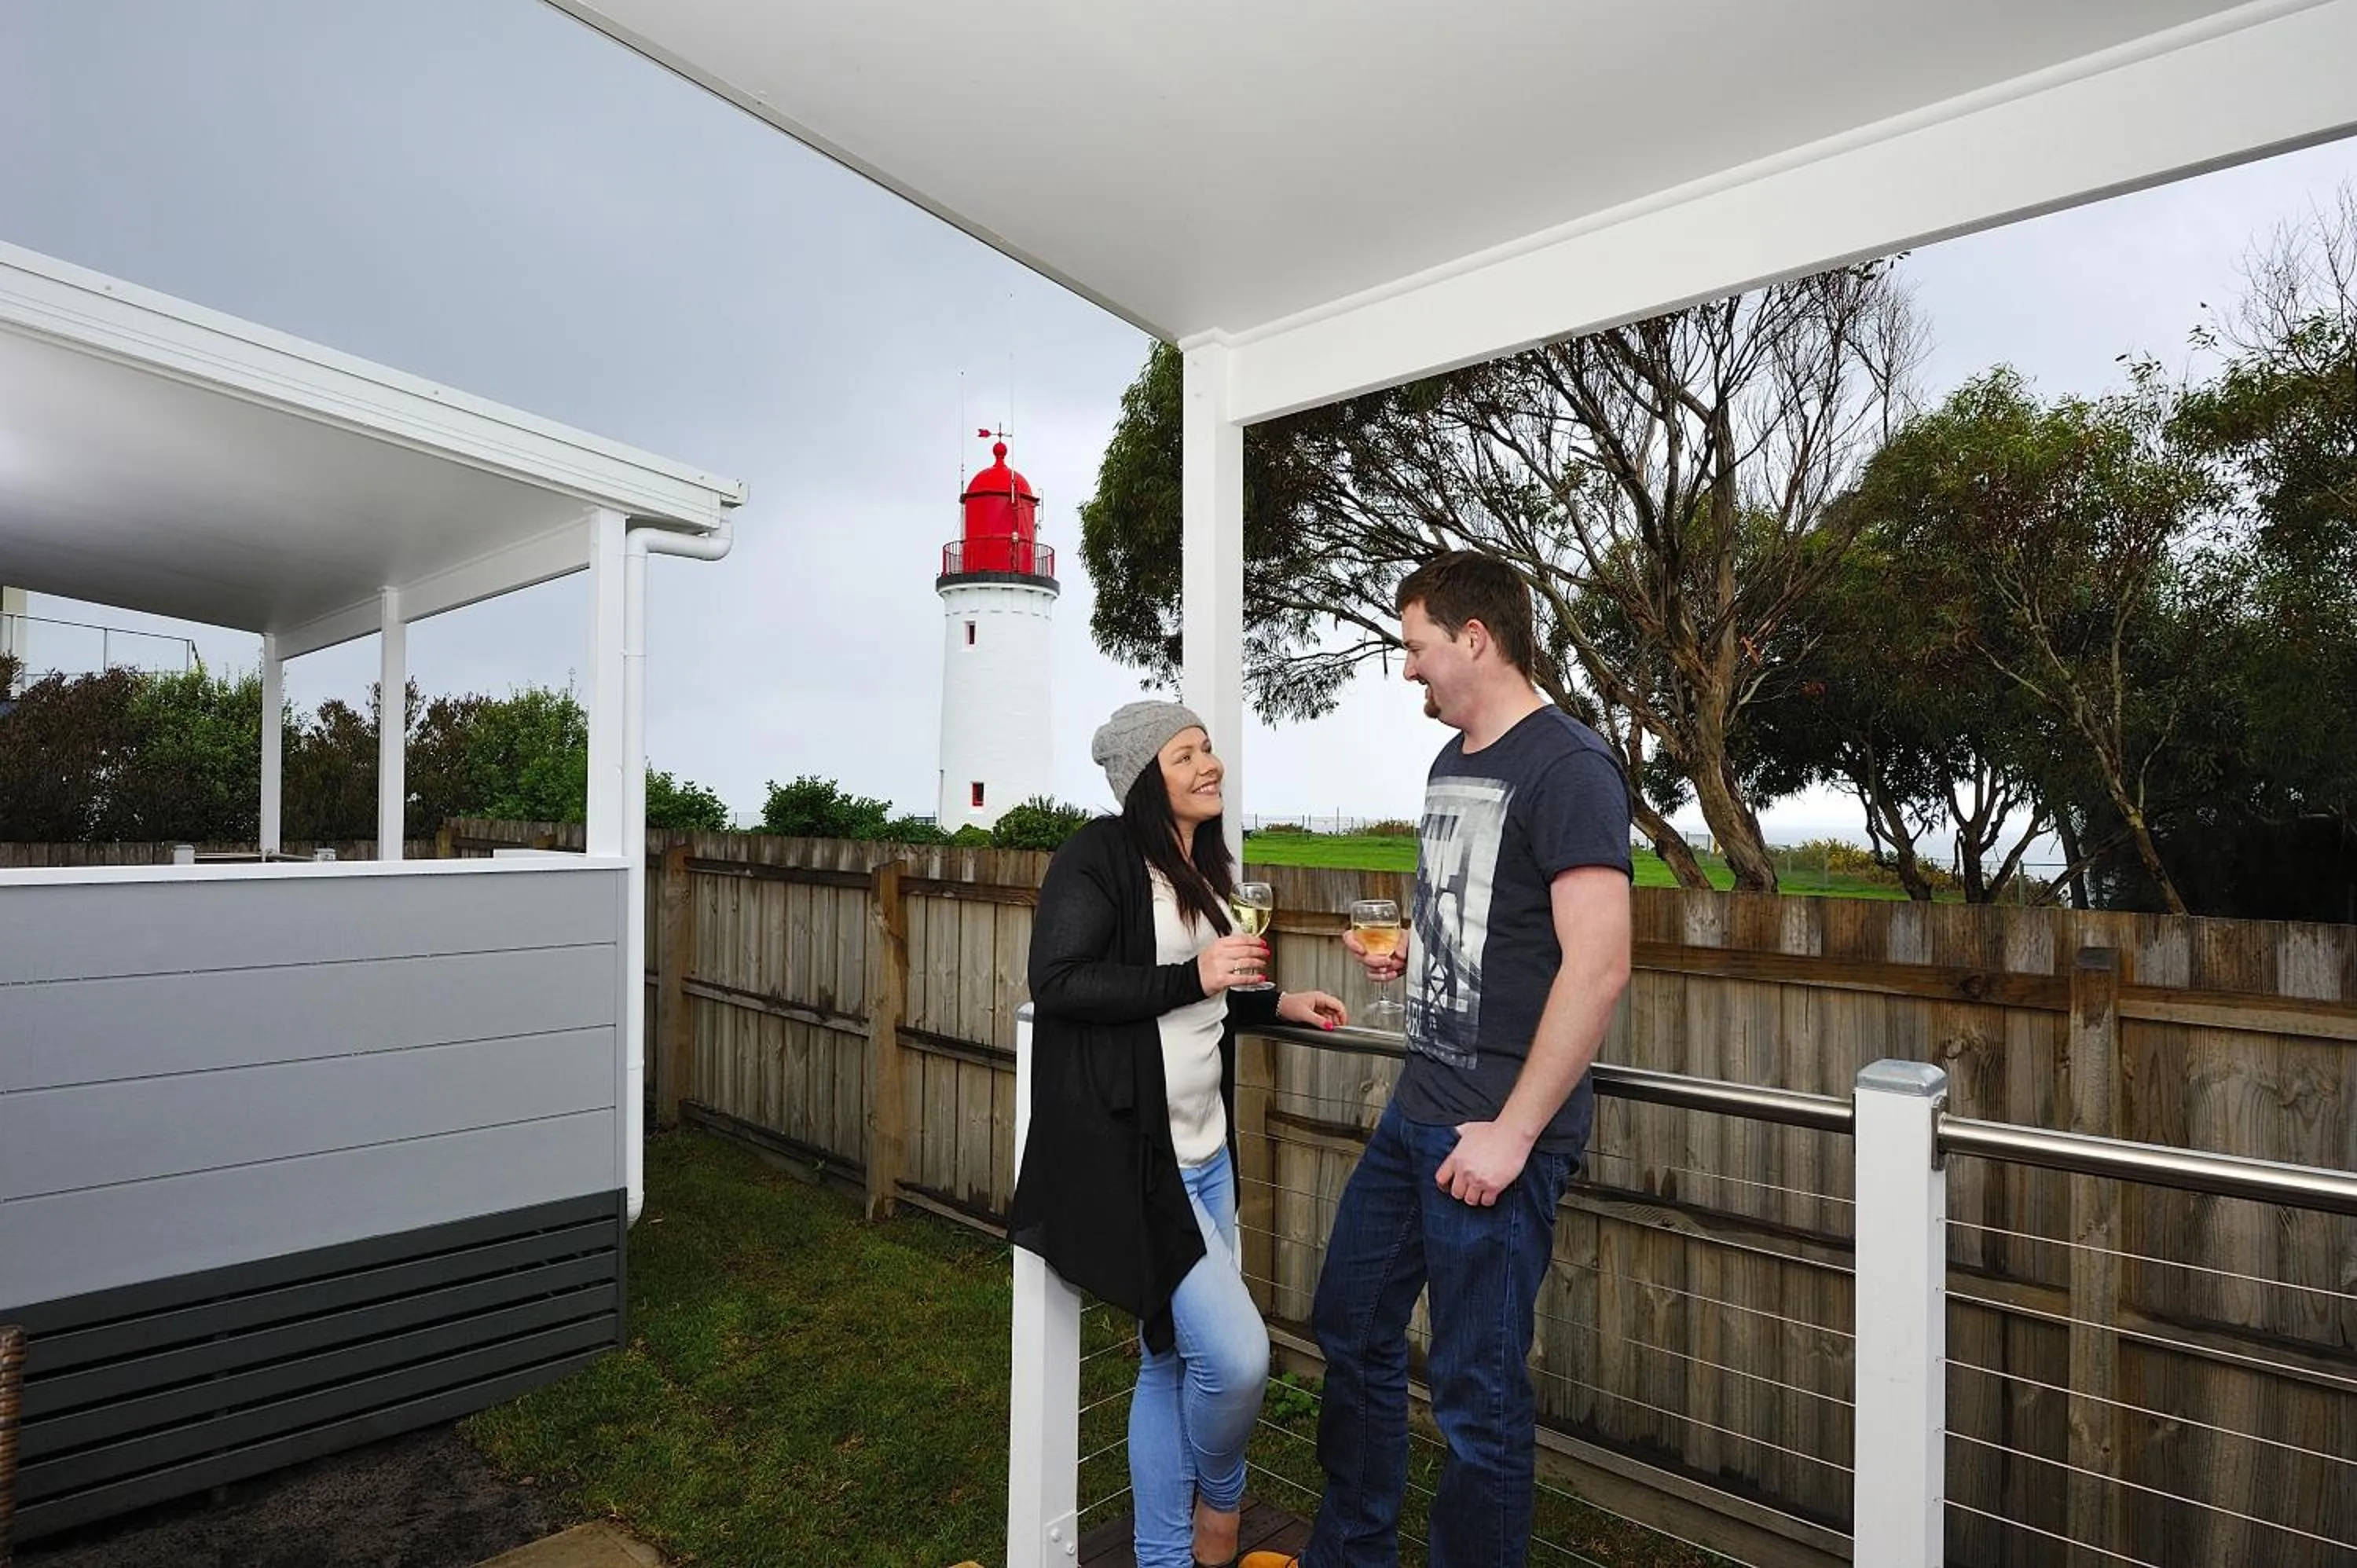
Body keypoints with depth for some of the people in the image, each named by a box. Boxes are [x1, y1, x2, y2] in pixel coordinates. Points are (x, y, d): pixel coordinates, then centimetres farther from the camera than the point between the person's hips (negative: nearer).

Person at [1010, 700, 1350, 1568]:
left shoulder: (1205, 868, 12)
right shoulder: (1099, 855, -13)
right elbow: (1057, 982, -21)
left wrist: (1277, 1002, 11)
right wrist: (1193, 977, -21)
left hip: (1205, 1152, 8)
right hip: (1126, 1154, -8)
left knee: (1175, 1361, 16)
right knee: (1236, 1354, -8)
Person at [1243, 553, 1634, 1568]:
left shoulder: (1567, 769, -14)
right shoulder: (1451, 765, 12)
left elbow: (1598, 964, -21)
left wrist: (1513, 1132, -20)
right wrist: (1407, 954, 5)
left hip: (1498, 1132, -9)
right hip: (1415, 1108, 9)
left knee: (1477, 1389, 6)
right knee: (1352, 1327, 20)